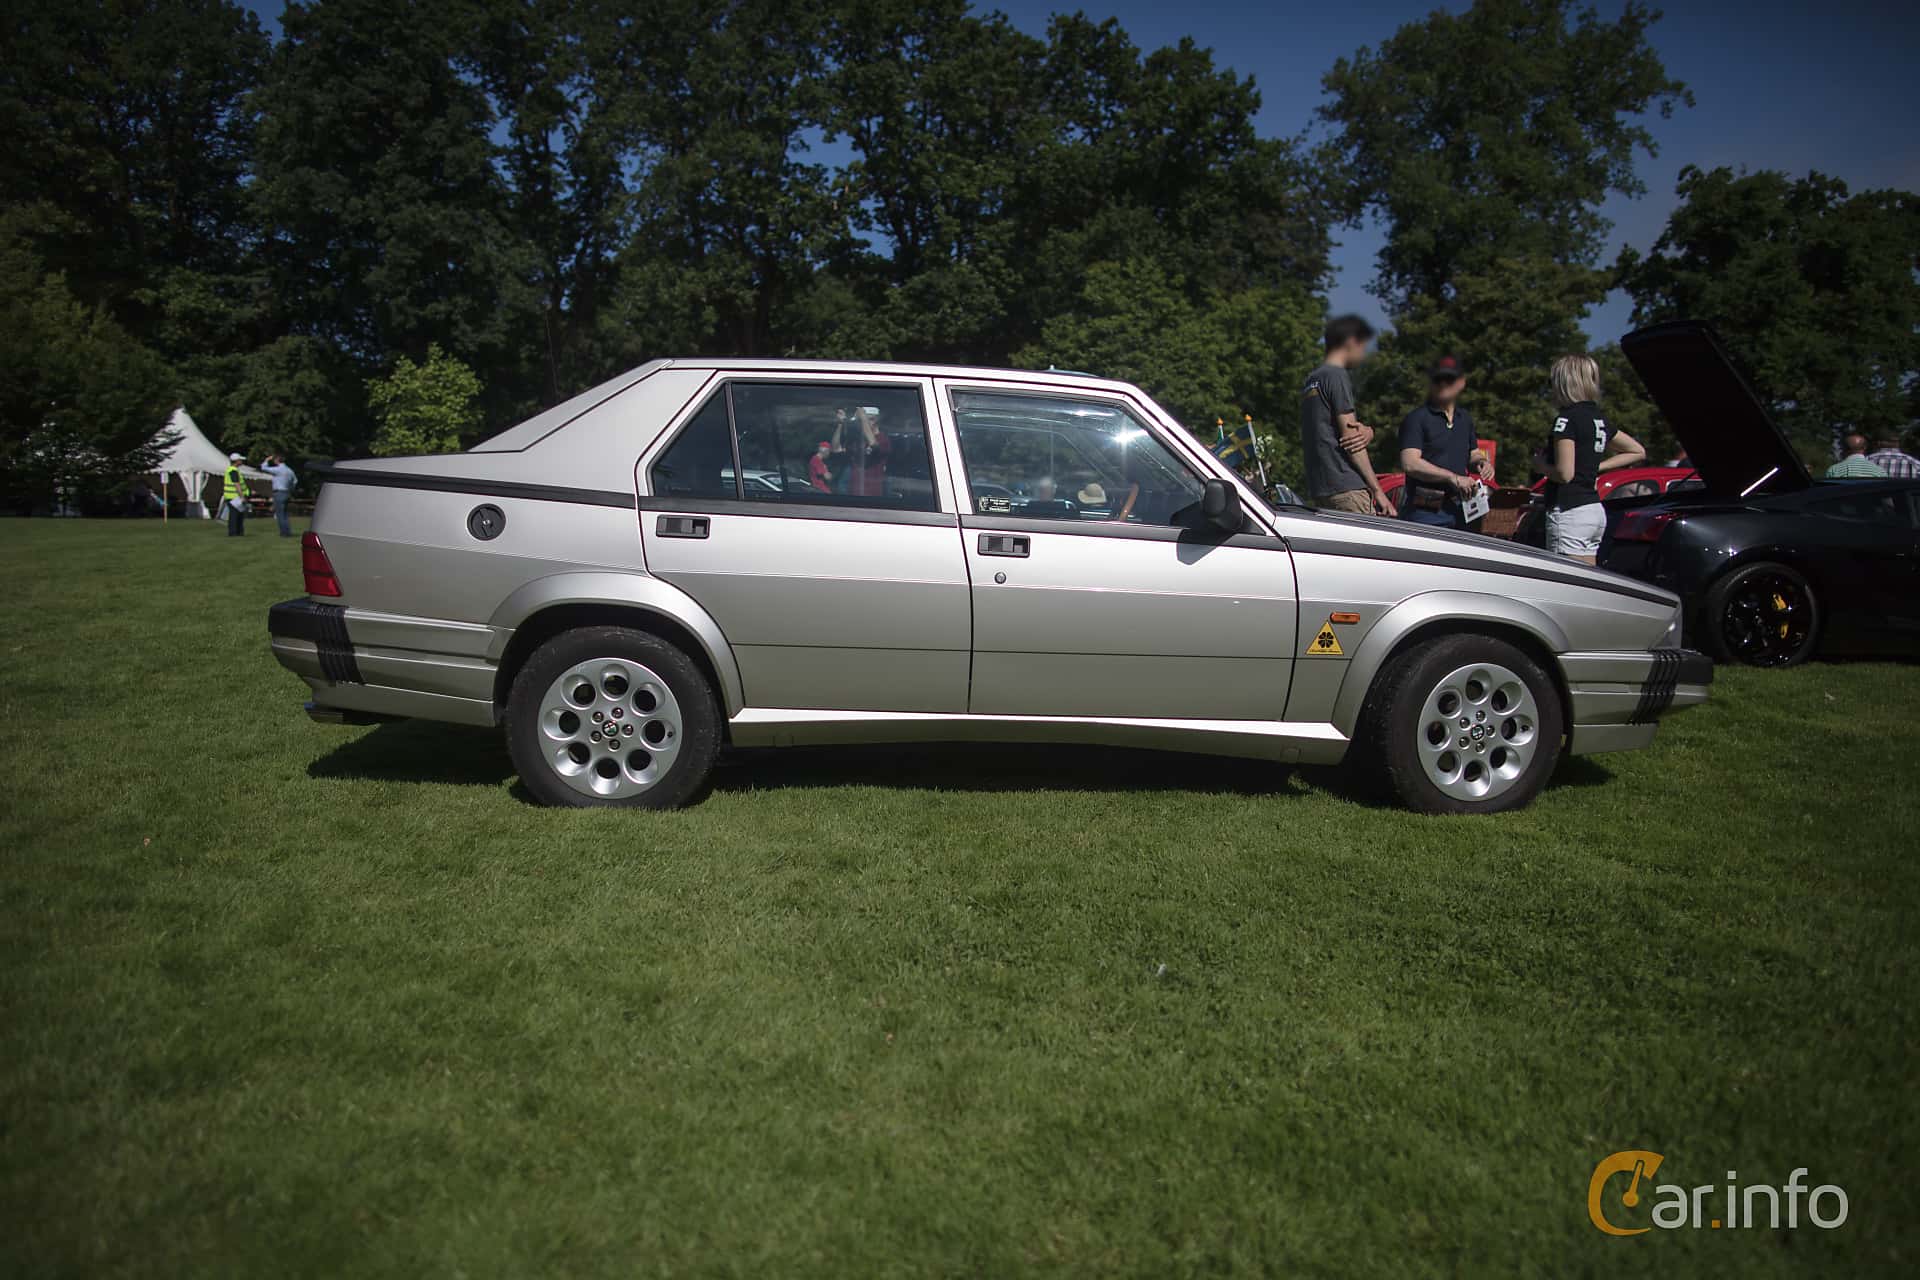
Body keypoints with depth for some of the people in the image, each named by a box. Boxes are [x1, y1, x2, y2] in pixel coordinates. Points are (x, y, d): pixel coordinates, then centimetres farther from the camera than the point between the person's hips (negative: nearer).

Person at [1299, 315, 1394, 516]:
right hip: (1346, 487, -9)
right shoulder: (1338, 376, -6)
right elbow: (1349, 436, -11)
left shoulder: (1311, 380, 22)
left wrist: (1366, 431, -4)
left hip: (1319, 488, 9)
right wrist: (1377, 490, -10)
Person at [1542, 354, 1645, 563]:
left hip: (1569, 511, -9)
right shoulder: (1598, 419, 14)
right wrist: (1596, 466, 18)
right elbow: (1638, 452, 25)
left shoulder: (1567, 419, -11)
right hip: (1595, 510, 9)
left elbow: (1564, 473, -19)